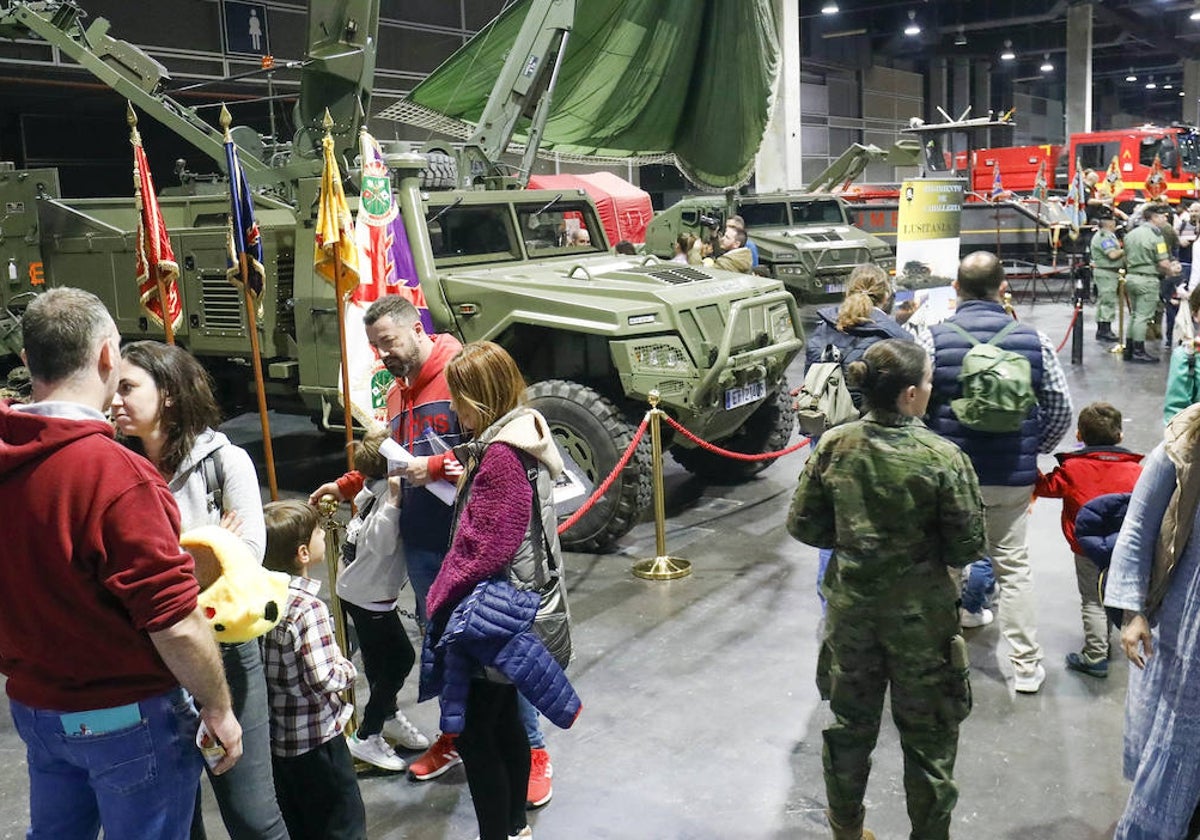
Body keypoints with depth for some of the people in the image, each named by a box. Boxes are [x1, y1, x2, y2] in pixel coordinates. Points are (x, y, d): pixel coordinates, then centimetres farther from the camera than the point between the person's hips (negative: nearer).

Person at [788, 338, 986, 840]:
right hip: (921, 615, -4)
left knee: (850, 724, 22)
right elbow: (967, 548, -13)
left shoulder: (833, 447, -10)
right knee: (928, 737, 15)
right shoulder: (943, 457, -19)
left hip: (851, 607, 4)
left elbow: (804, 526, -2)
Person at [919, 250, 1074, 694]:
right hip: (1014, 475, 2)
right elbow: (1060, 410, 2)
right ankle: (1027, 666, 22)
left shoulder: (934, 339, -11)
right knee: (1014, 566, 15)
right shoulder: (1034, 340, -4)